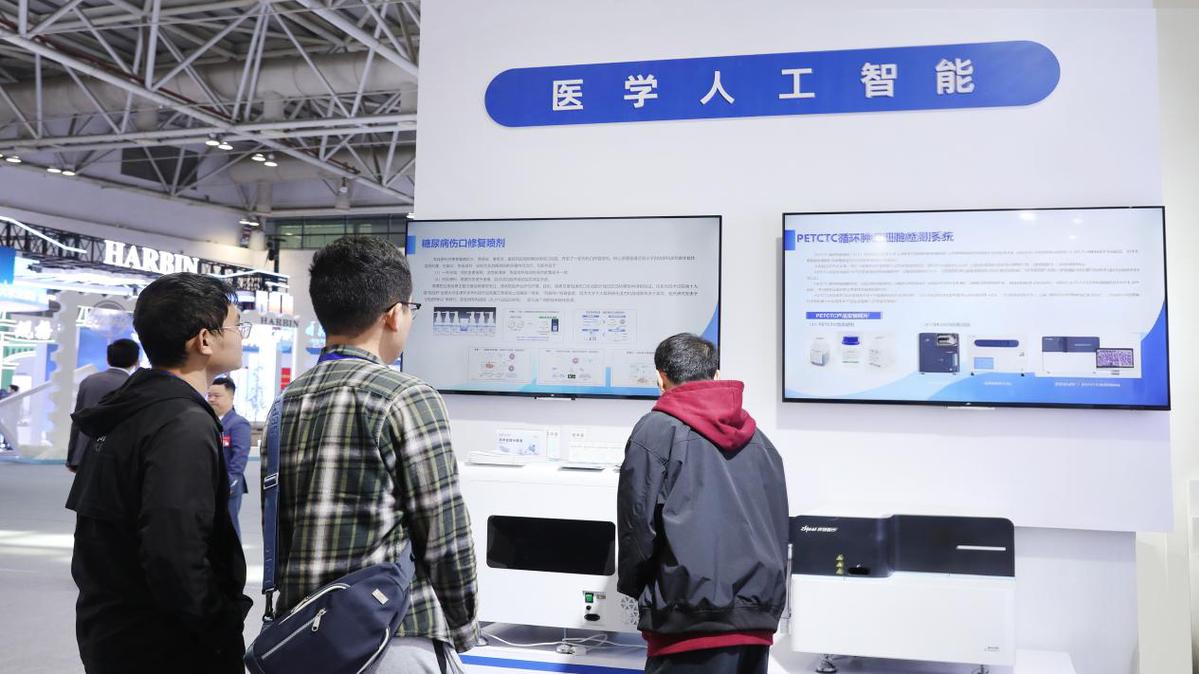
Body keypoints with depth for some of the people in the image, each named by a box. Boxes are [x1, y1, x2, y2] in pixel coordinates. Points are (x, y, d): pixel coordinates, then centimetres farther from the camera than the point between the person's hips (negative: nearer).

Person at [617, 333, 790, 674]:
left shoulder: (656, 430, -3)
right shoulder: (758, 439, 13)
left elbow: (638, 522, -6)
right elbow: (778, 528, 13)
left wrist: (632, 587, 10)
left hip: (690, 621, -5)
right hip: (756, 623, 6)